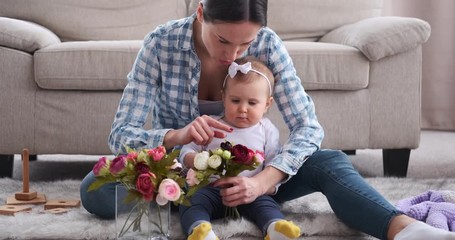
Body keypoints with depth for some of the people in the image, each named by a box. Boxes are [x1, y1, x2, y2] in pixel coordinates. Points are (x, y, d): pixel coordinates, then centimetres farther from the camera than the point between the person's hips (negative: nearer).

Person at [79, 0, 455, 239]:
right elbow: (121, 134, -21)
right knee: (95, 188, -30)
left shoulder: (267, 44, -16)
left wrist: (264, 180, -39)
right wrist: (176, 136, -41)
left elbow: (309, 127, -21)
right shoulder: (161, 44, -19)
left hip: (241, 173, 1)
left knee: (332, 163, -26)